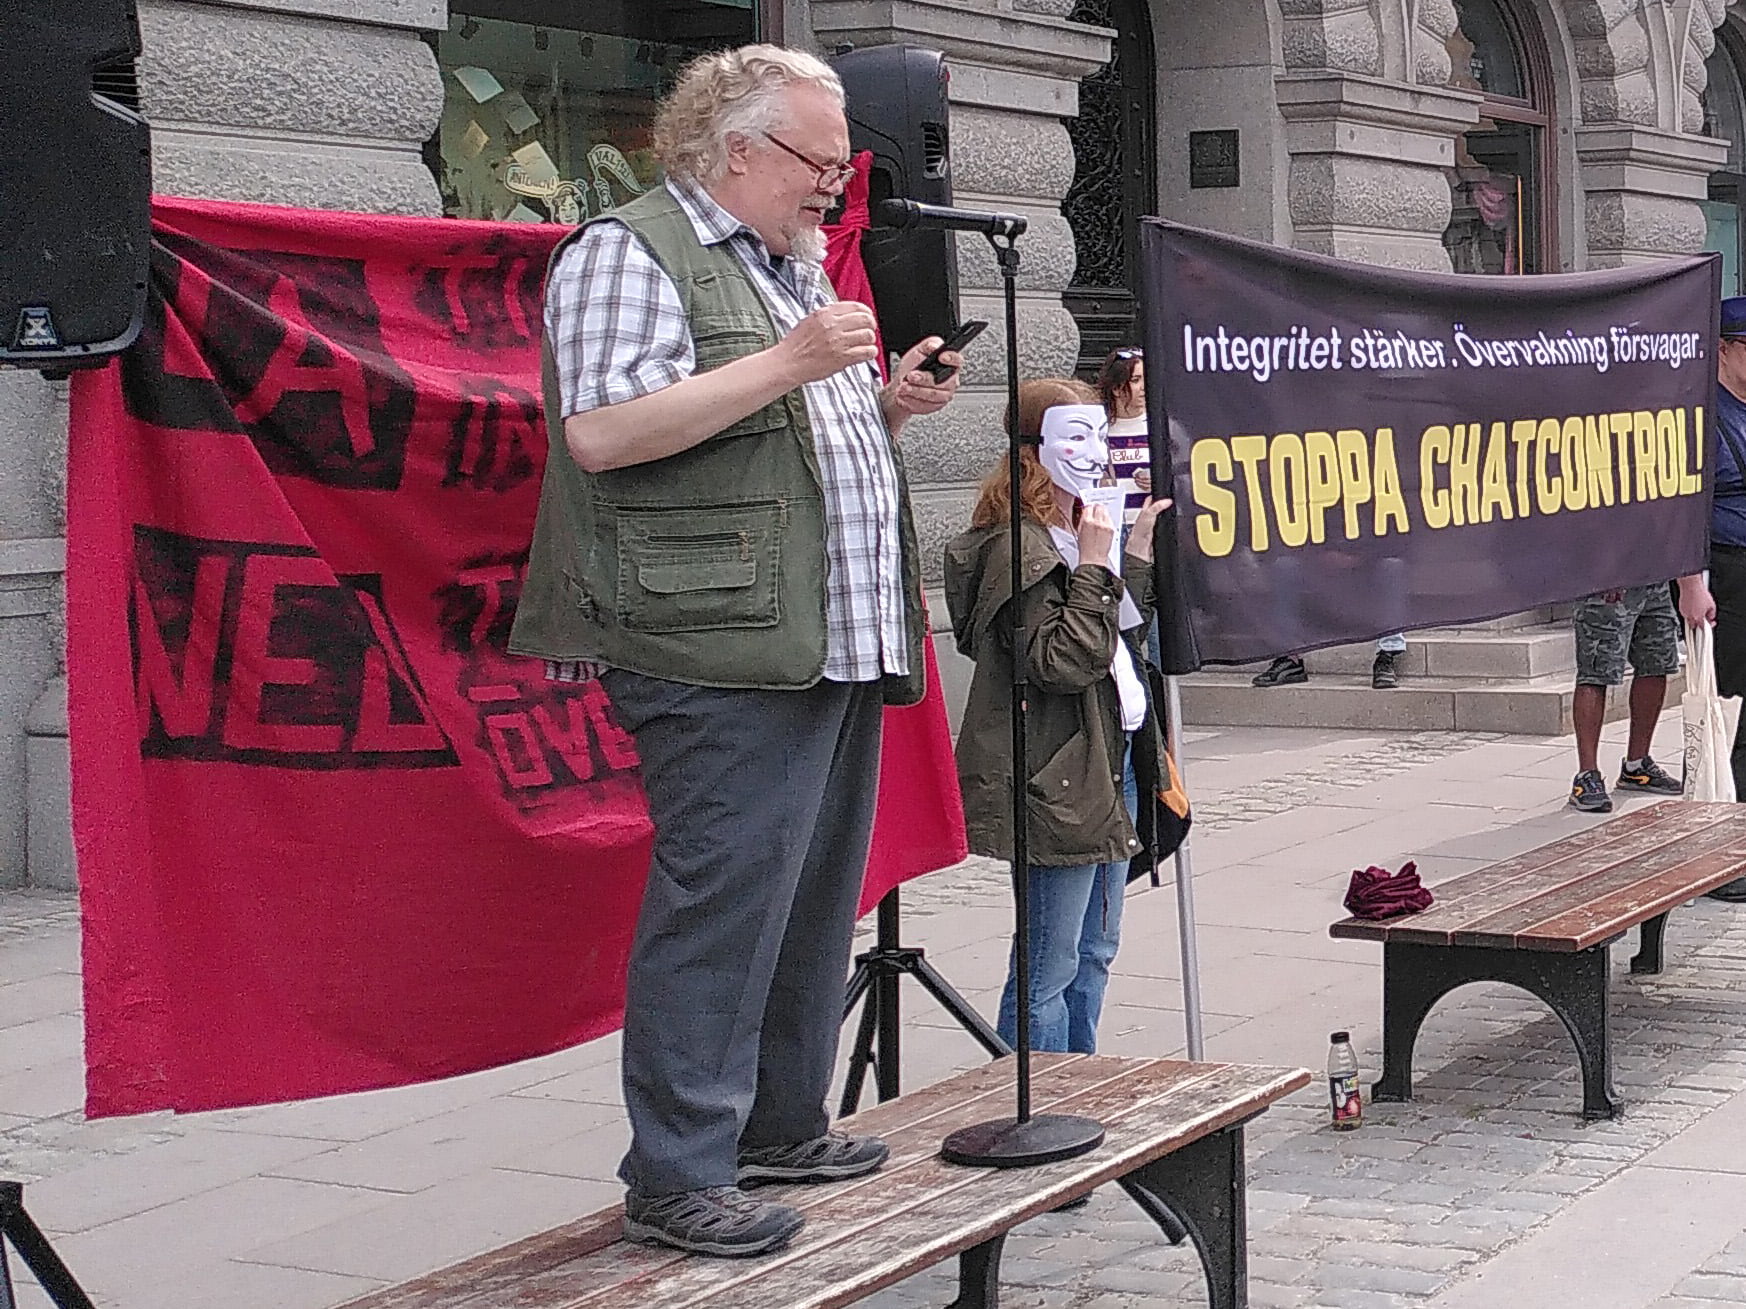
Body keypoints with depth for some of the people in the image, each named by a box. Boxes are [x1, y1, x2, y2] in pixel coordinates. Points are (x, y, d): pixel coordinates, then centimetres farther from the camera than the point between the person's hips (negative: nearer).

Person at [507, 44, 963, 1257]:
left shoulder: (794, 265, 23)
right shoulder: (629, 252, -7)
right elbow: (601, 432, -19)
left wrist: (884, 403, 12)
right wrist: (787, 363, -19)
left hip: (836, 646, 10)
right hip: (727, 654, -10)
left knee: (815, 898, 14)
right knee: (720, 907, -10)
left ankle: (781, 1124, 26)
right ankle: (679, 1179, -4)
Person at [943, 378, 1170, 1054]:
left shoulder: (1081, 532, 15)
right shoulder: (1018, 547, -15)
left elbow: (1126, 635, 21)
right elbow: (1063, 661, -22)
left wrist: (1138, 552, 12)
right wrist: (1094, 565, -21)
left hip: (1108, 763, 10)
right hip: (1056, 778, -10)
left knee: (1095, 951, 17)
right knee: (1048, 967, -5)